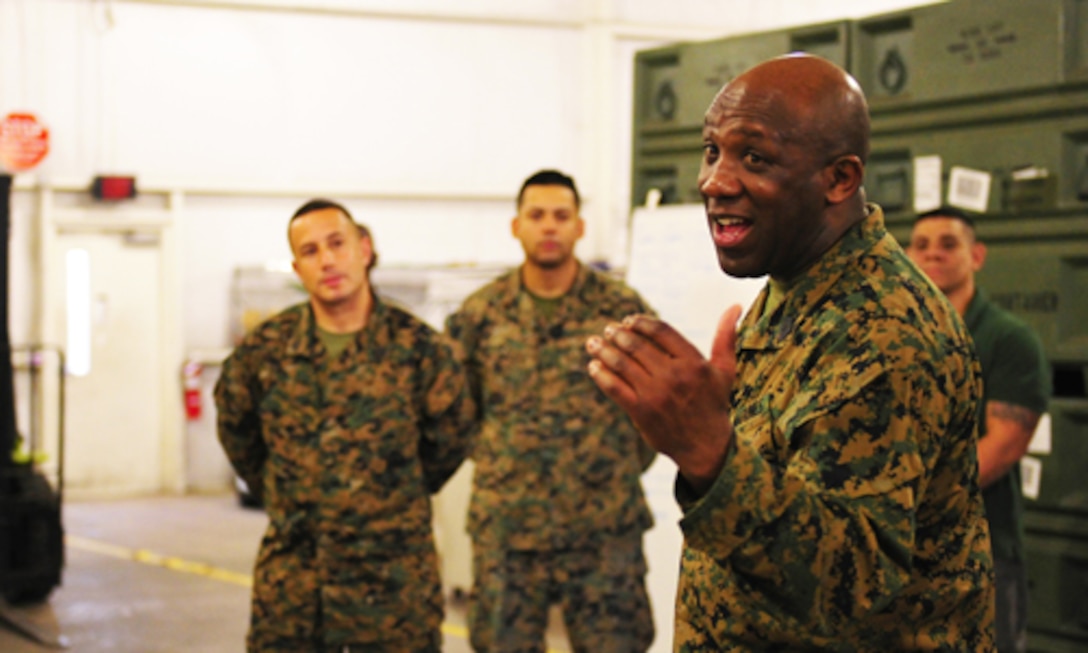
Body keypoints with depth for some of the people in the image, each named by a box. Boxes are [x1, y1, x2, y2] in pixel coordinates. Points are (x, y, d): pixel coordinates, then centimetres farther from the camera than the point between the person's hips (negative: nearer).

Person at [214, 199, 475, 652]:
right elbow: (237, 436, 17)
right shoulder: (264, 351, -2)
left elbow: (448, 442, 9)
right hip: (291, 579, 2)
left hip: (396, 581, -2)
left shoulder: (418, 348, -7)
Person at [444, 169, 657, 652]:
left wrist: (629, 463, 6)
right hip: (505, 528, 1)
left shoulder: (622, 309, 0)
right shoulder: (481, 313, 3)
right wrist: (489, 456, 10)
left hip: (605, 532, -1)